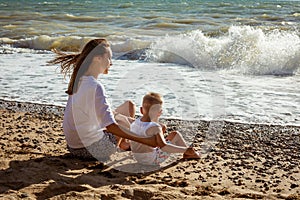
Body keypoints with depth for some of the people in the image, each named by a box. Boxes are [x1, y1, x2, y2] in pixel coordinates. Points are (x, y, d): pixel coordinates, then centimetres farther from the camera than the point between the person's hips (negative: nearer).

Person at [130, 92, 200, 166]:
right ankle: (188, 154, 21)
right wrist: (185, 150, -37)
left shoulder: (134, 124, -6)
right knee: (175, 134, 0)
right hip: (153, 159, -7)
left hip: (139, 159, 7)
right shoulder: (154, 127, -27)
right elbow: (163, 146, -38)